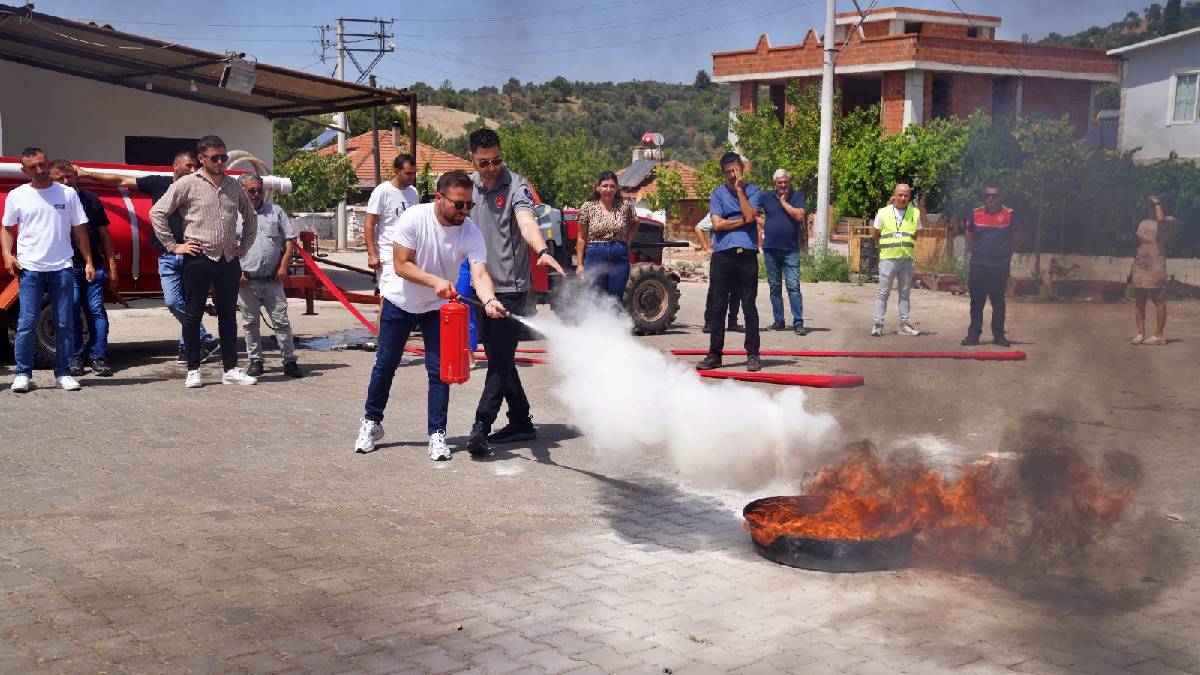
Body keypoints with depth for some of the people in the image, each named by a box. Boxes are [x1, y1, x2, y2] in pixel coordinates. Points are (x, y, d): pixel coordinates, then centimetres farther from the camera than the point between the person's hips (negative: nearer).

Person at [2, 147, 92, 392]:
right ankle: (22, 374, 4)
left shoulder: (67, 193, 6)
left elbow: (79, 230, 10)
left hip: (62, 268, 1)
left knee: (65, 324, 4)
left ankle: (63, 373, 12)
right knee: (26, 323, -5)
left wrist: (88, 261, 5)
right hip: (30, 269, -1)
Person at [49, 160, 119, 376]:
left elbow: (104, 235, 14)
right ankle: (76, 358, 7)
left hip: (94, 266, 2)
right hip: (67, 267, -2)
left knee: (96, 310, -1)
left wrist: (112, 267, 10)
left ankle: (99, 357, 3)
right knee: (71, 312, -3)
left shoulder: (91, 199, 11)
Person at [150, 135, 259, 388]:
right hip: (198, 258, -4)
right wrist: (173, 246, -6)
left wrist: (244, 246, 17)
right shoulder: (187, 184, -3)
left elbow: (250, 216, 26)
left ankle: (231, 370, 14)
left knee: (228, 315, 8)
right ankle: (193, 371, 8)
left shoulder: (234, 186, 11)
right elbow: (157, 212, -3)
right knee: (193, 315, 2)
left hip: (229, 260, 4)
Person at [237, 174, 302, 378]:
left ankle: (290, 361, 3)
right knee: (249, 323, 7)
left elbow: (290, 239, 9)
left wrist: (283, 265, -1)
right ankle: (255, 361, 17)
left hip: (272, 280, 0)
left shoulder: (276, 212, 9)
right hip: (246, 281, 0)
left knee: (281, 321, 0)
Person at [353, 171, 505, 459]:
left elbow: (480, 274, -33)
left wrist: (490, 300, -54)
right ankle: (371, 422, 28)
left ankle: (437, 435, 7)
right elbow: (401, 265, -23)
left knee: (439, 371, -4)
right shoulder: (414, 218, -25)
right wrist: (435, 281, -37)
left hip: (438, 307, 1)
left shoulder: (471, 233, -21)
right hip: (400, 302, -1)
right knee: (385, 365, 10)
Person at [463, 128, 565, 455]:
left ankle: (481, 427, -9)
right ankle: (521, 423, 22)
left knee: (500, 360, -9)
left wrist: (542, 251, -48)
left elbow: (527, 222, -28)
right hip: (481, 287, 7)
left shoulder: (516, 186, -10)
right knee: (497, 358, 12)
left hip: (510, 287, -7)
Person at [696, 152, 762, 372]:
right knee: (718, 307, 4)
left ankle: (753, 354, 7)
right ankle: (714, 354, 10)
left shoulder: (752, 190, 9)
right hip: (722, 255, 1)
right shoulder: (717, 194, 10)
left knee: (749, 306, 2)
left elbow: (750, 216, -8)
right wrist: (743, 221, -3)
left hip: (747, 253, -1)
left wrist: (740, 189, -5)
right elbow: (717, 224, -2)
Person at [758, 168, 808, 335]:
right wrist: (764, 225, 4)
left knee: (793, 286, -8)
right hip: (770, 249, 3)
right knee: (775, 287, 8)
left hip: (791, 249, -3)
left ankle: (798, 322, -8)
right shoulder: (766, 196, 7)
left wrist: (784, 202, -8)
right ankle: (779, 321, 15)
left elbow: (799, 216, -13)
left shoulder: (797, 196, 1)